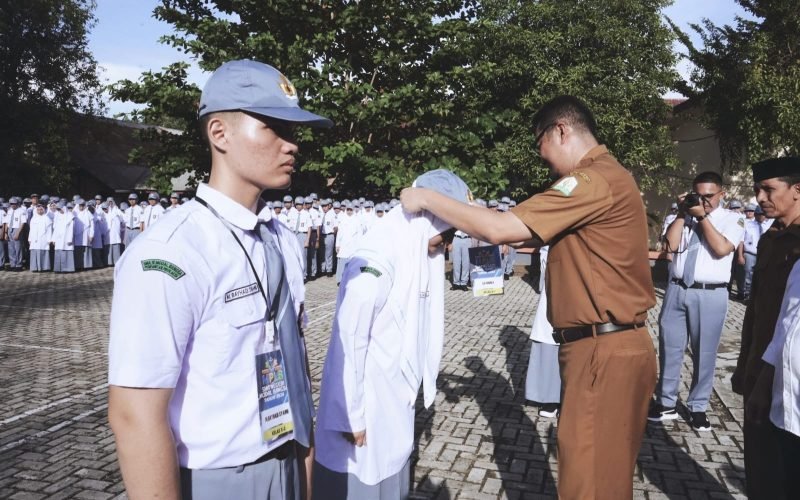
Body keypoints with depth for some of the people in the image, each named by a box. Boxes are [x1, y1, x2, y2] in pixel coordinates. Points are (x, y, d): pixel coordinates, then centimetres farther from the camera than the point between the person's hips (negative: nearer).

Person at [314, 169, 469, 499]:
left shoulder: (418, 254, -1)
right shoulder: (375, 263, -27)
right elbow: (349, 343, -23)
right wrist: (351, 415, -16)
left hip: (398, 395, 8)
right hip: (367, 397, -7)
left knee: (391, 468, 23)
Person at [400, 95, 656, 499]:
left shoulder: (594, 179, -18)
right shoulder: (604, 176, 17)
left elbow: (500, 229, -21)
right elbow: (538, 235, 20)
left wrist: (428, 199, -10)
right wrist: (470, 226, 13)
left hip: (603, 352, -10)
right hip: (607, 347, 10)